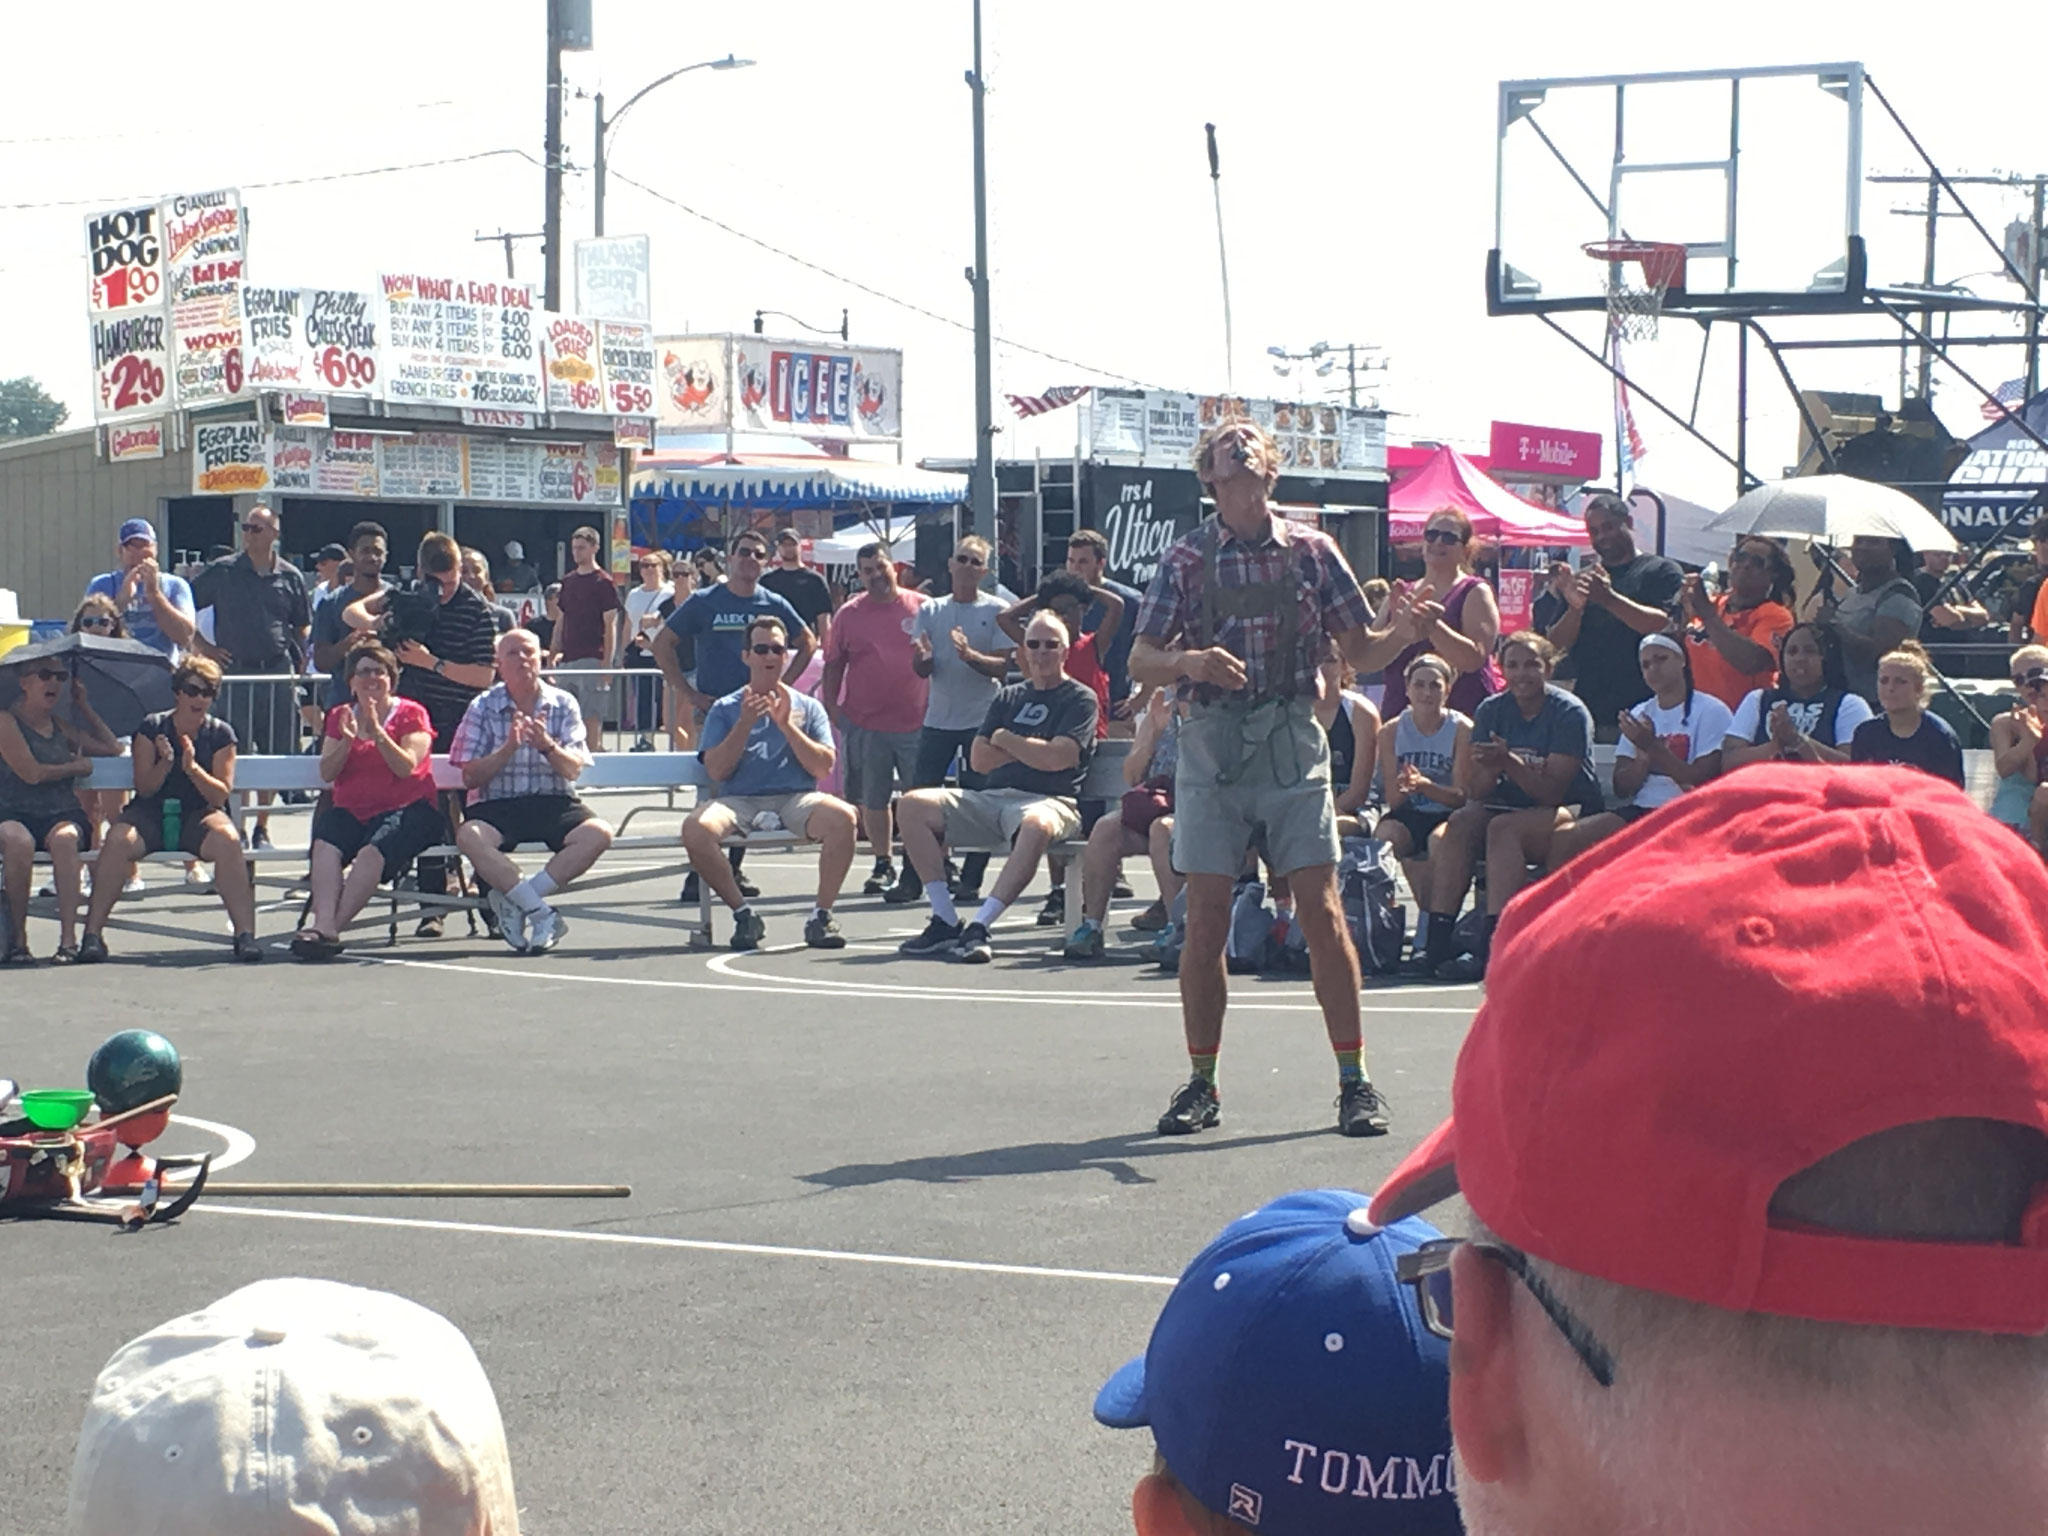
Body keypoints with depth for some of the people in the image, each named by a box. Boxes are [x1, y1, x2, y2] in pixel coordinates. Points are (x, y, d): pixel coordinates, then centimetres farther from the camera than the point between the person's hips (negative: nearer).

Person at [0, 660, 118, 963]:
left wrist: (83, 706, 20)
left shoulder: (61, 727, 18)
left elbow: (112, 749, 22)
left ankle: (68, 938, -36)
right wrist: (78, 767, 4)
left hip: (62, 815, 4)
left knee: (64, 837, -33)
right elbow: (31, 772, -10)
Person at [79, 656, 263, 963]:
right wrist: (165, 763, -20)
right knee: (118, 840, -32)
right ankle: (92, 934, -26)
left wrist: (192, 768, -18)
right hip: (152, 812, 0)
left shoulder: (220, 734, 6)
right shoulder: (151, 728, 4)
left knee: (227, 840, -34)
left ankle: (245, 934, -29)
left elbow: (222, 795, -1)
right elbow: (144, 788, -1)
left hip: (198, 814, 0)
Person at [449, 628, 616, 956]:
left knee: (598, 834, -29)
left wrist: (547, 745, -21)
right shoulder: (483, 707, 6)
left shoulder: (563, 704, 8)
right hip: (497, 806, -1)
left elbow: (573, 771, -1)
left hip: (553, 803, 1)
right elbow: (469, 778, 0)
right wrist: (509, 748, -15)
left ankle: (515, 899, -24)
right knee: (469, 837, -35)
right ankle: (543, 914, -30)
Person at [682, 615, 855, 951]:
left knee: (842, 817, -33)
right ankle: (743, 914, -14)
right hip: (738, 800, 0)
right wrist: (745, 724, -8)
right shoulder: (725, 709, 14)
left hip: (796, 798, 0)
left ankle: (821, 916, -18)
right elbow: (716, 771, 2)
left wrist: (786, 725, -7)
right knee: (695, 828, -33)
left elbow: (823, 767, 3)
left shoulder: (808, 707, 16)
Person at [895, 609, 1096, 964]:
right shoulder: (1010, 697, 23)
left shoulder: (1080, 699, 6)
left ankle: (979, 927, -42)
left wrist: (1005, 739, 5)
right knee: (912, 806, -14)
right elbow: (979, 759, 12)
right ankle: (945, 923, -19)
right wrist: (1031, 750, 1)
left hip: (1047, 801, -6)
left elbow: (1057, 758, -10)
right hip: (990, 798, 6)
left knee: (1036, 825, -43)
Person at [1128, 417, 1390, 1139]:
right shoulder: (1186, 557, 5)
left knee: (1320, 909, -5)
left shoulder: (1310, 550, 5)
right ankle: (1201, 1082, 12)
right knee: (1205, 916, 1)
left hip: (1292, 742, 0)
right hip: (1210, 746, 1)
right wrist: (1191, 661, -18)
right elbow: (1141, 660, 2)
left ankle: (1354, 1080, 3)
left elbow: (1358, 648, 4)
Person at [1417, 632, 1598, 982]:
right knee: (1460, 823, -24)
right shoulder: (1492, 710, 6)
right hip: (1509, 807, 5)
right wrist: (1491, 767, -22)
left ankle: (1491, 949, -40)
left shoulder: (1569, 713, -9)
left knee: (1503, 827, -33)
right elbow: (1476, 791, 0)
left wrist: (1509, 763, -31)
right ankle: (1438, 940, -31)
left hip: (1570, 812, -5)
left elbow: (1552, 790, -17)